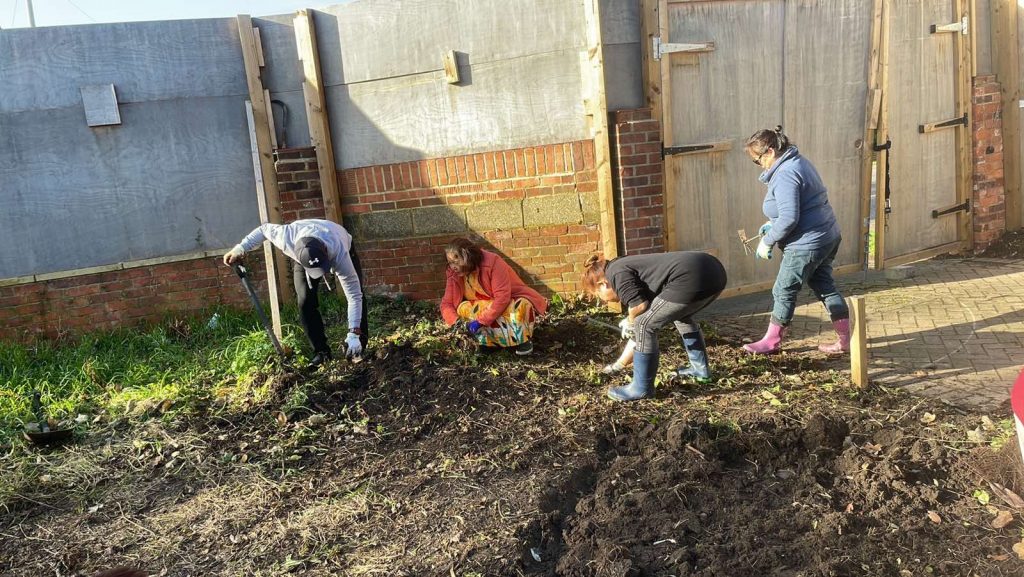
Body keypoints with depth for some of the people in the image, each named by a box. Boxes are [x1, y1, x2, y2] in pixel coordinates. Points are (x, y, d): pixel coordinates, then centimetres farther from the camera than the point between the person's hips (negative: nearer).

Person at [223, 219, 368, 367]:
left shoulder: (340, 255, -47)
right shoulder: (287, 236, -43)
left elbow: (354, 296, -41)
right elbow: (264, 229, -18)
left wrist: (353, 334, -45)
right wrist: (239, 249, -16)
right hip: (305, 258, 2)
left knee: (357, 294, -15)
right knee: (306, 302, -14)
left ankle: (360, 349, -5)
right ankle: (321, 352, -6)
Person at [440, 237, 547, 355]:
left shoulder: (492, 262, -27)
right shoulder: (453, 273, -11)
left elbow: (502, 298, -32)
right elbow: (446, 304, -10)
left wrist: (481, 321, -37)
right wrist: (457, 323, -30)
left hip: (514, 302, -5)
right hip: (486, 308, 5)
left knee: (519, 307, -39)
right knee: (463, 308, -22)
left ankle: (523, 340, -11)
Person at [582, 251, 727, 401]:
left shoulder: (616, 273, 3)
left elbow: (639, 305, -13)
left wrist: (630, 322, 11)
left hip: (691, 279, -11)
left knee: (645, 325, -1)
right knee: (682, 316, 35)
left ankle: (642, 388, 8)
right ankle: (701, 369, 42)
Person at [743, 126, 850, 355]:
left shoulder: (784, 175, -21)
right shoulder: (799, 162, 12)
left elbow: (789, 218, -27)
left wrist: (767, 241, -15)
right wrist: (773, 224, 16)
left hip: (807, 244, -10)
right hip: (828, 236, 10)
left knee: (784, 291, 3)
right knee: (825, 286, 17)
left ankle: (772, 342, 16)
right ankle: (846, 339, 24)